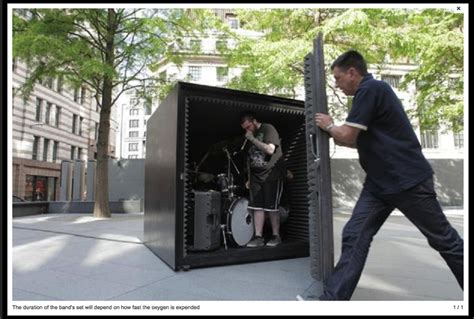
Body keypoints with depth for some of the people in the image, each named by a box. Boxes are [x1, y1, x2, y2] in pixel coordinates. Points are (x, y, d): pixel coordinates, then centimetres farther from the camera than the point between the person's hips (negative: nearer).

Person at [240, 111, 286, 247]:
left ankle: (276, 236, 13)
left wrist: (253, 139, -17)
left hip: (272, 175, -6)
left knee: (271, 207, -2)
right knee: (257, 206, 1)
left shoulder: (268, 129, -7)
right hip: (256, 176, 6)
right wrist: (249, 178, 14)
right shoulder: (248, 137, 13)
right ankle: (258, 237, 8)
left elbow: (270, 150, -21)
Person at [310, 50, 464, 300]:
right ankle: (333, 299, 0)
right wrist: (333, 133, 14)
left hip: (408, 180, -9)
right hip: (379, 183, 9)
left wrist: (329, 126, 1)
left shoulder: (371, 88, -13)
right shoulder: (369, 92, 16)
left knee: (445, 240, 8)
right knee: (354, 237, -2)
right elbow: (361, 141, 23)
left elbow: (347, 135, -18)